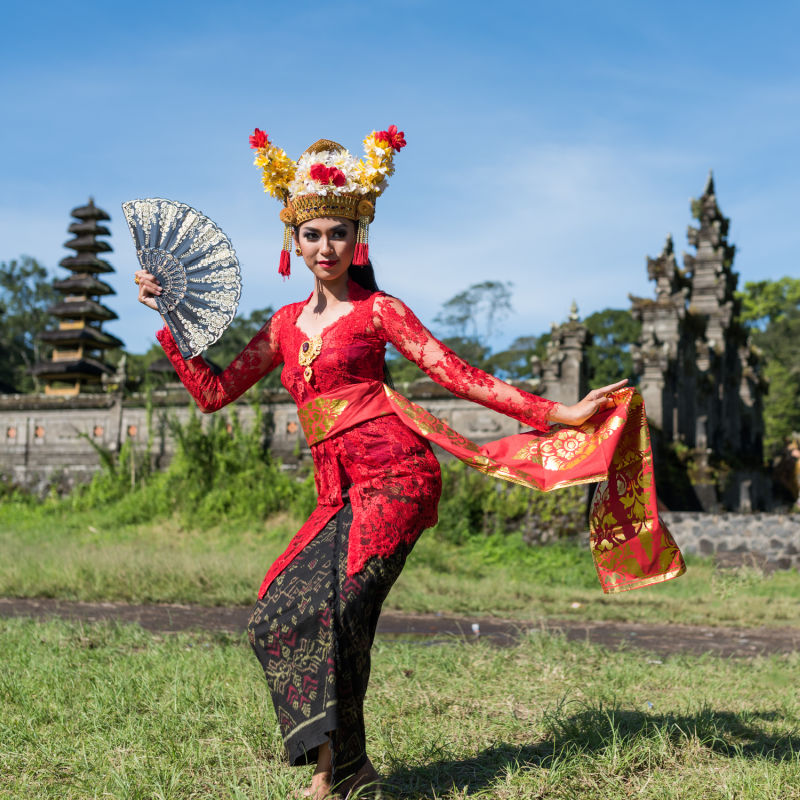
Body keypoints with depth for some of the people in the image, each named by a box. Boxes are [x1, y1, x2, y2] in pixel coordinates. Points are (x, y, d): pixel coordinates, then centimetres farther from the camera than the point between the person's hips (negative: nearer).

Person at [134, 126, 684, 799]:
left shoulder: (377, 309, 5)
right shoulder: (286, 325, 20)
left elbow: (457, 374, -1)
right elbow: (214, 390, 20)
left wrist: (553, 413, -9)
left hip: (395, 473, -6)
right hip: (338, 491, 6)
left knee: (330, 605, -20)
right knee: (277, 615, -6)